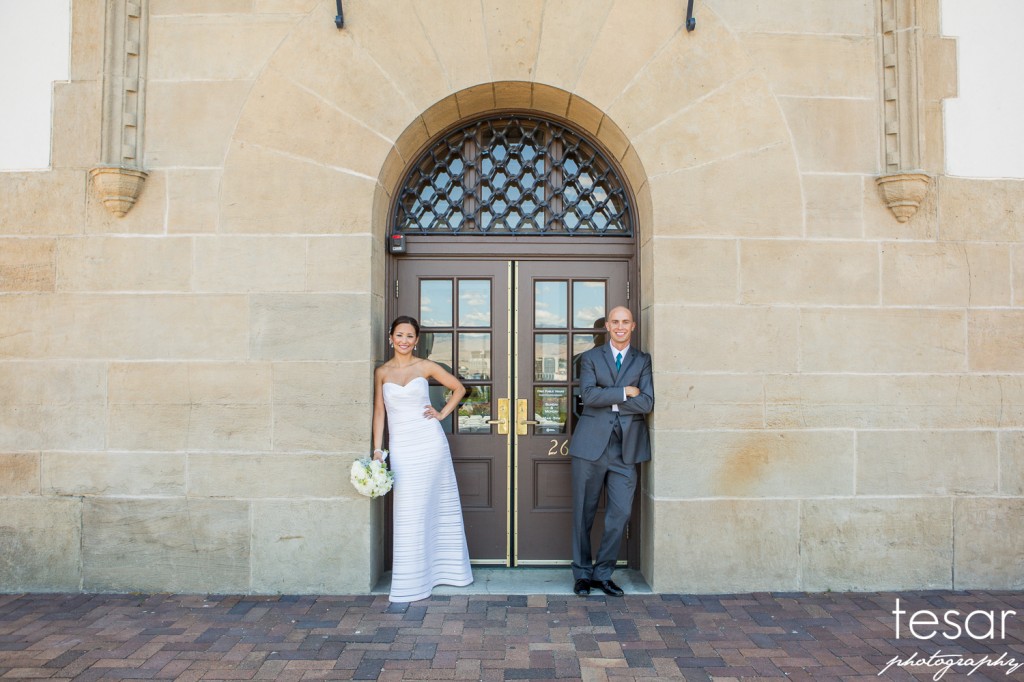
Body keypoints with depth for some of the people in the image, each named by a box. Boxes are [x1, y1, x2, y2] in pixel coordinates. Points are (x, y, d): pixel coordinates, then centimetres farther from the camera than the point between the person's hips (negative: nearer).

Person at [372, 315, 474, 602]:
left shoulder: (426, 367, 2)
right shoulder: (382, 372, 6)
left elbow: (459, 388, 11)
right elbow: (379, 411, 3)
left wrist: (443, 413, 1)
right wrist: (377, 449, -2)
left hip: (430, 442, -1)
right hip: (401, 446, 1)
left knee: (437, 505, 6)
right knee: (408, 511, 2)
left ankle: (439, 567, 22)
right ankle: (410, 579, 14)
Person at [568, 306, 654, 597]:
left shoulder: (643, 361, 9)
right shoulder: (590, 358, 7)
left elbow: (647, 402, -5)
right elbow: (588, 395, -10)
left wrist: (608, 400, -8)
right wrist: (624, 392, -11)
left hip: (626, 447, 1)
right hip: (591, 444, -1)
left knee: (620, 513, 2)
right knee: (584, 513, 6)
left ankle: (603, 573, 18)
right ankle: (582, 573, 20)